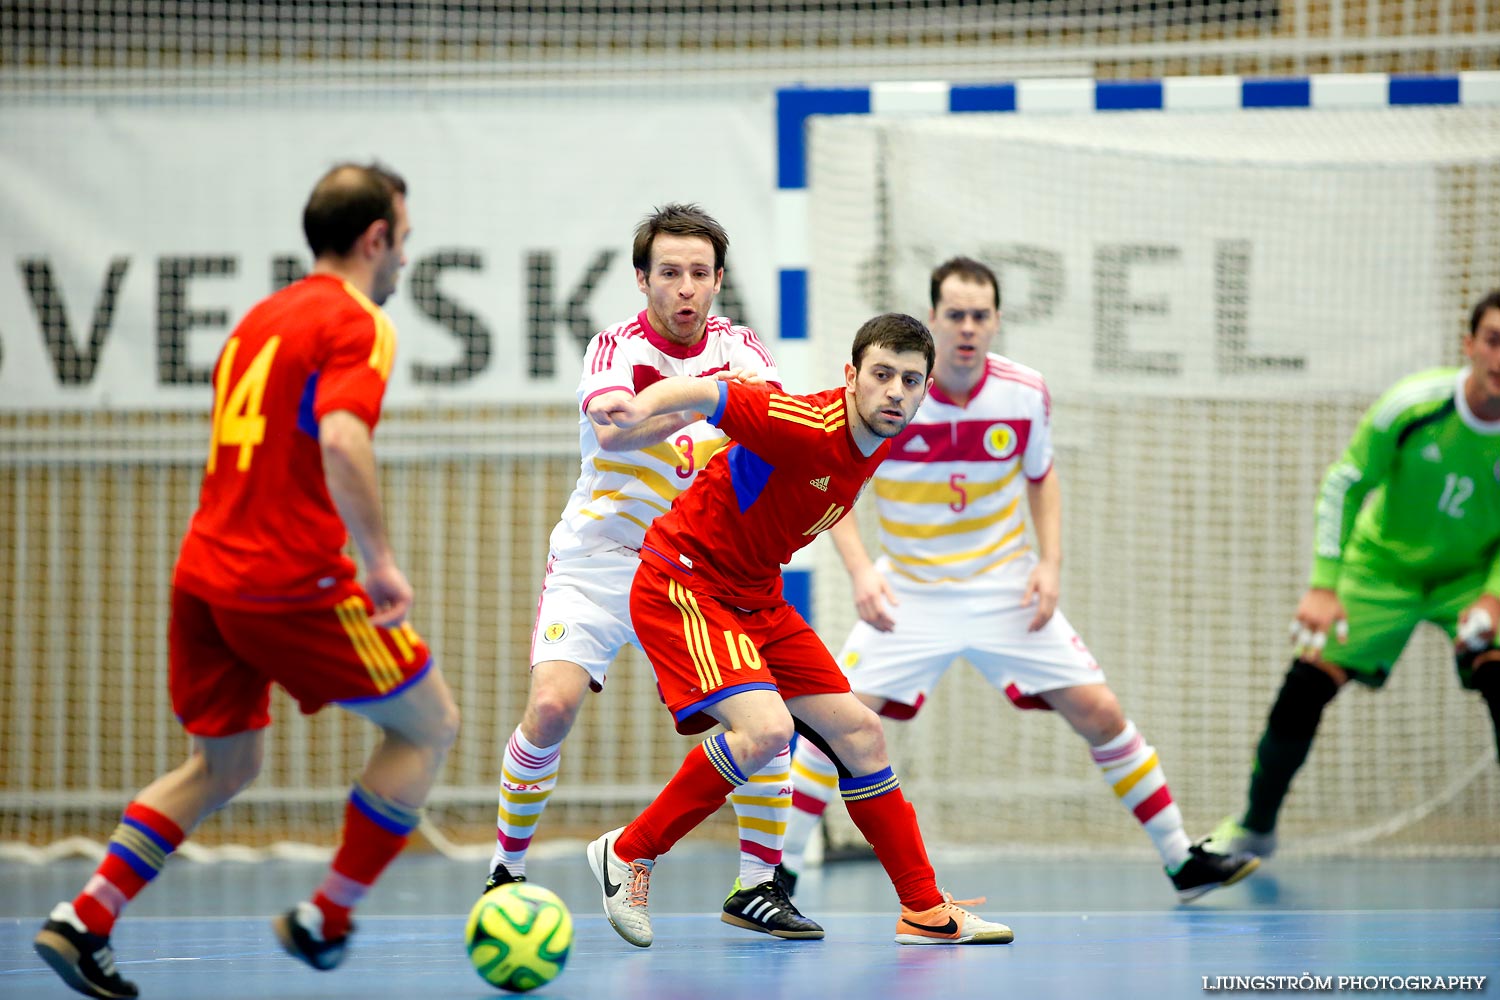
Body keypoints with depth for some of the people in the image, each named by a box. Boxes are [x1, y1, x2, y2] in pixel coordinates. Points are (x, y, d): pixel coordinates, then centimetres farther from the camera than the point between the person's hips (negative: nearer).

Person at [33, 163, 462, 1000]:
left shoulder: (262, 318, 18)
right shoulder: (357, 324, -8)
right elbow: (342, 442, -25)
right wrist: (382, 561, -22)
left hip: (205, 575, 8)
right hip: (291, 580, -8)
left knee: (224, 766, 20)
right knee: (430, 724, 8)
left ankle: (85, 921, 8)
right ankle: (326, 920, 7)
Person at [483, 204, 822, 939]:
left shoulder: (737, 348, 0)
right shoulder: (617, 347, -11)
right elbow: (613, 429, -32)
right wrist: (705, 396, -46)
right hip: (598, 563, -3)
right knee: (551, 707, -19)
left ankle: (756, 885, 2)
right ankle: (506, 872, 1)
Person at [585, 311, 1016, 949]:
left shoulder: (879, 443, 2)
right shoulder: (808, 426, -25)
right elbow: (701, 394, -35)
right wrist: (641, 407, -54)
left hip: (756, 599, 9)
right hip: (682, 583, -9)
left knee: (857, 732, 9)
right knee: (766, 727, -28)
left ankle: (925, 913, 22)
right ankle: (628, 854, -9)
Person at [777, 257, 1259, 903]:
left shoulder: (1026, 394, -9)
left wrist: (1050, 563, -4)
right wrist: (860, 572, -17)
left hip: (1007, 592, 2)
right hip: (909, 593, -2)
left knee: (1099, 714, -2)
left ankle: (1182, 861, 11)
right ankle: (778, 870, -5)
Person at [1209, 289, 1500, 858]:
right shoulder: (1411, 405, -24)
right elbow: (1343, 485, -12)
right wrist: (1324, 587, -17)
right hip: (1381, 569, 0)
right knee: (1305, 685, -9)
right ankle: (1255, 827, 11)